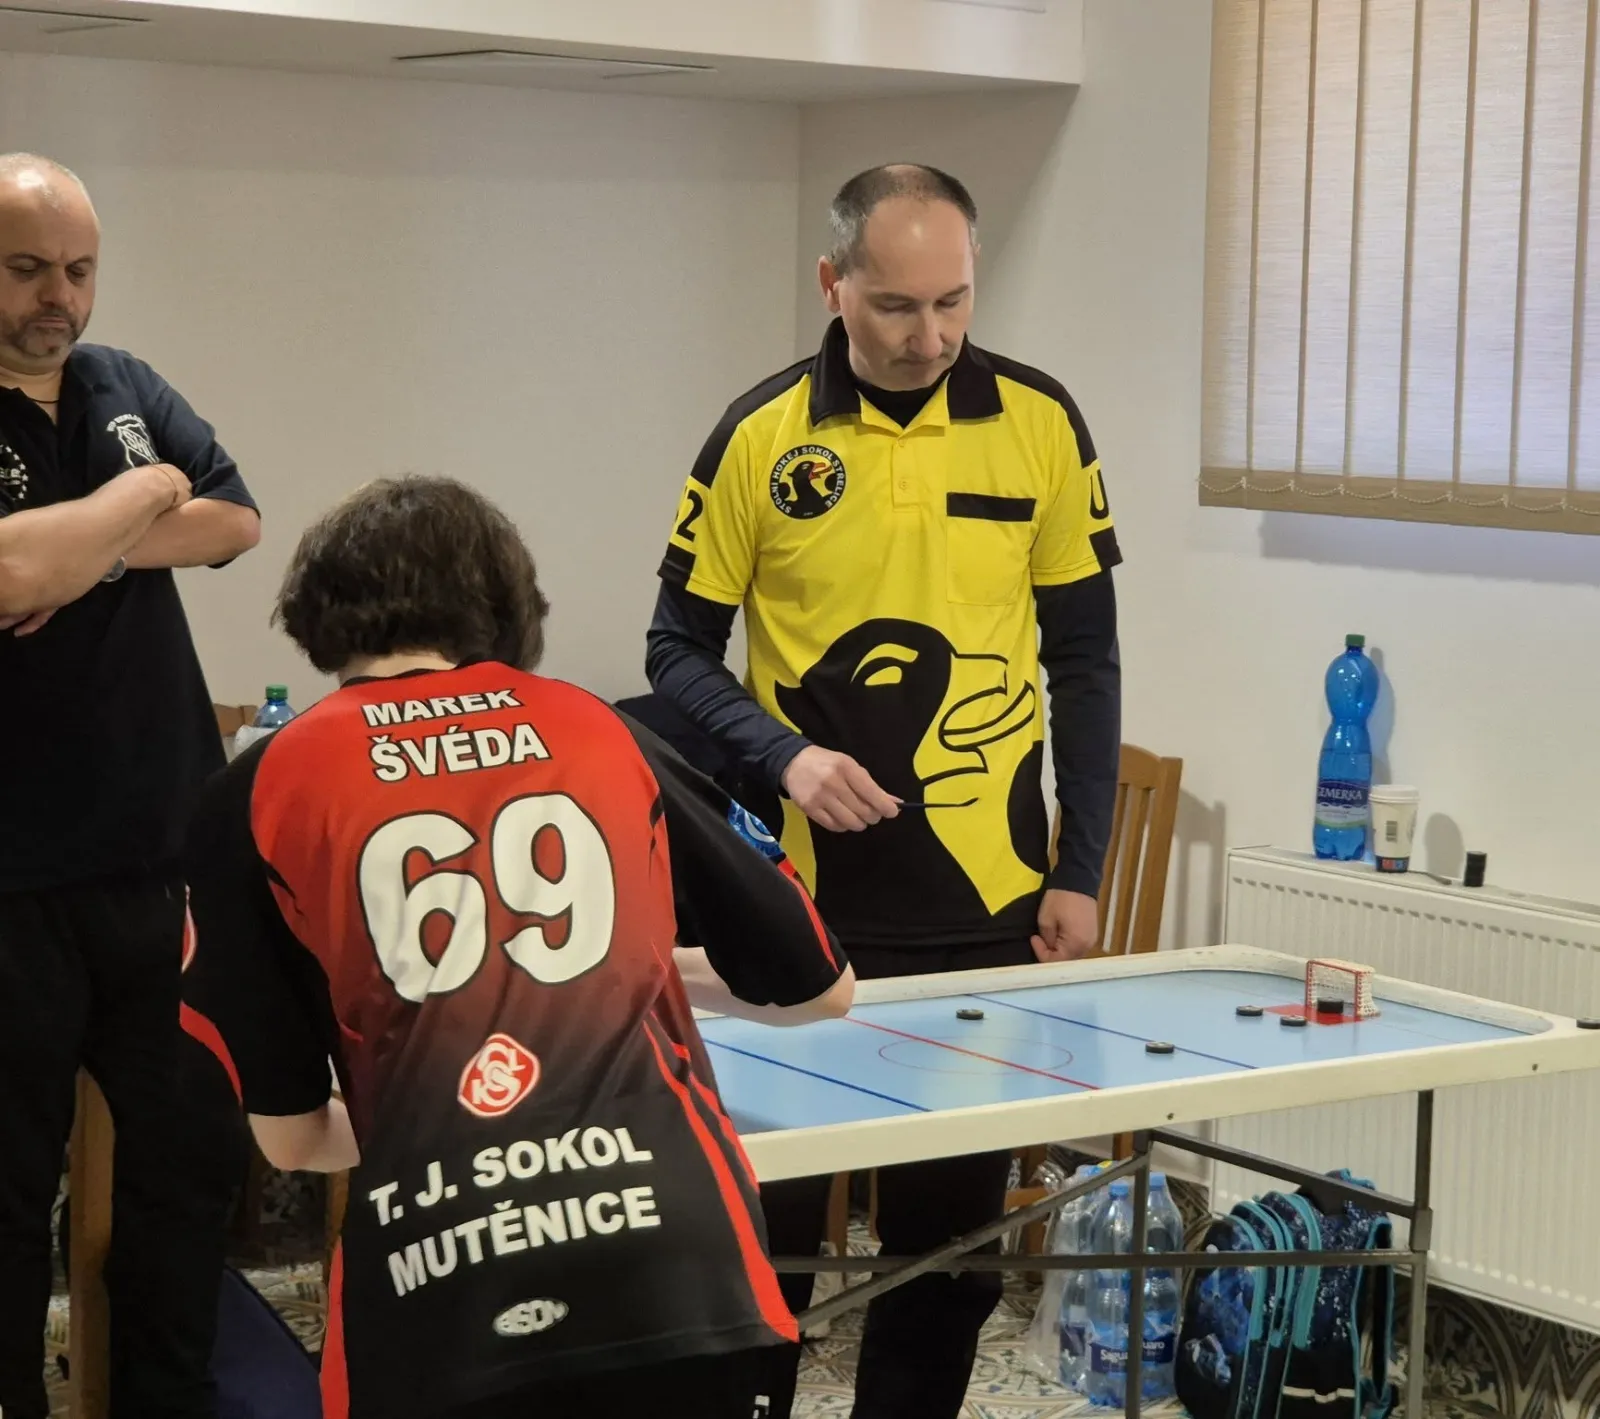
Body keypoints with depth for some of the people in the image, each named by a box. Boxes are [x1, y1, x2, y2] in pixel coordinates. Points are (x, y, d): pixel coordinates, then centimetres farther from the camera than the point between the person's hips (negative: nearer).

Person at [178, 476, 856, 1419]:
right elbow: (820, 985, 24)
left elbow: (289, 1133, 14)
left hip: (437, 1289, -2)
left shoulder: (262, 792, 10)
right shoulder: (604, 734, 16)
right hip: (679, 1256, 2)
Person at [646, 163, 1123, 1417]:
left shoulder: (1040, 425, 0)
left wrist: (1079, 872, 1)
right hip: (799, 896, -1)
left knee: (955, 1223, 9)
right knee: (770, 1210, 8)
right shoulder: (761, 435, -4)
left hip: (985, 900, 1)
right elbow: (680, 651, 2)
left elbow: (1084, 663, 5)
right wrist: (784, 755, -15)